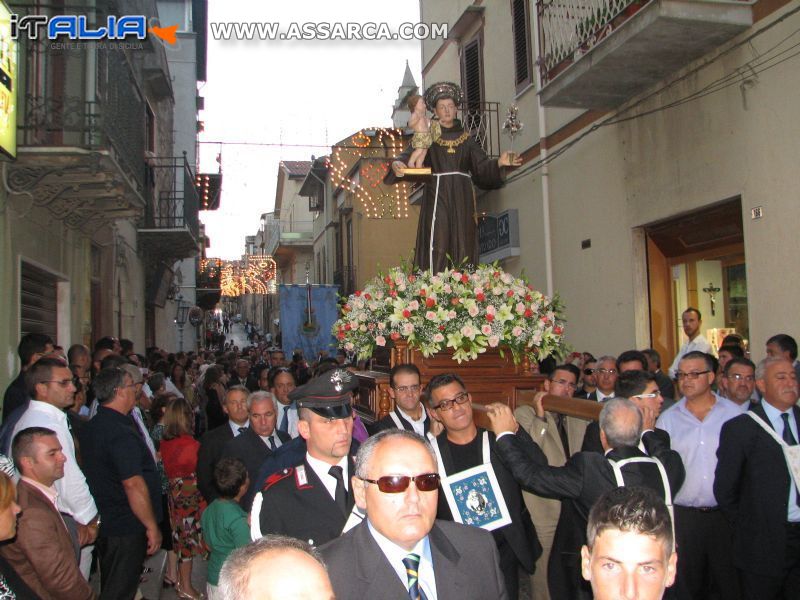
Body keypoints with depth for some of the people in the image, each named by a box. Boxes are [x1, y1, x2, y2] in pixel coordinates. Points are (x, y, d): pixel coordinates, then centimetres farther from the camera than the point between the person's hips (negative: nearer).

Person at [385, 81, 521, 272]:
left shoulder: (466, 138, 16)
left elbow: (482, 165, 8)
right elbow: (409, 156, -5)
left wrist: (499, 163, -12)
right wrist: (397, 164, -27)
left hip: (462, 197, 3)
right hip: (437, 194, -2)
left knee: (463, 246, -2)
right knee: (437, 245, -11)